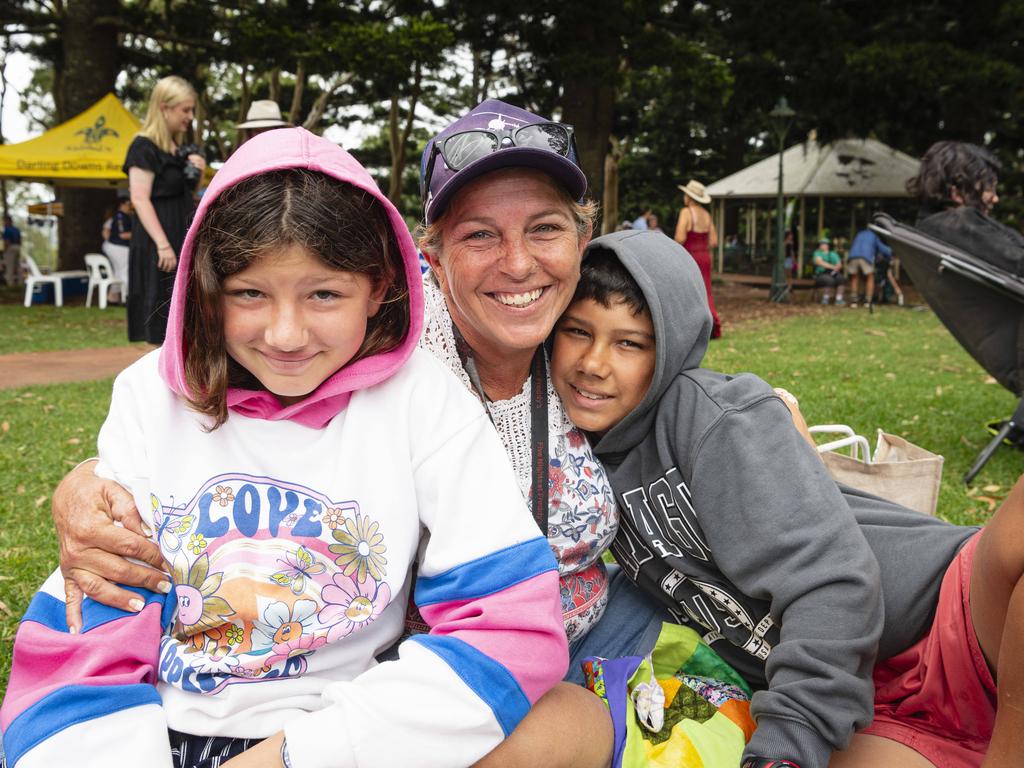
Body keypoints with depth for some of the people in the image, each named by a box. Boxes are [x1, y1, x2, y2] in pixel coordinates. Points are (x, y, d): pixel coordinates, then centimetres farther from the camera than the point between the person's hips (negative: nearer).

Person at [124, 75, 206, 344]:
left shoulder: (177, 148, 15)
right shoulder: (144, 148, -10)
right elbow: (140, 200, -17)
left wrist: (196, 174, 5)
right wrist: (163, 245, -24)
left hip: (181, 239, 9)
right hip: (157, 244, -8)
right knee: (163, 314, -5)